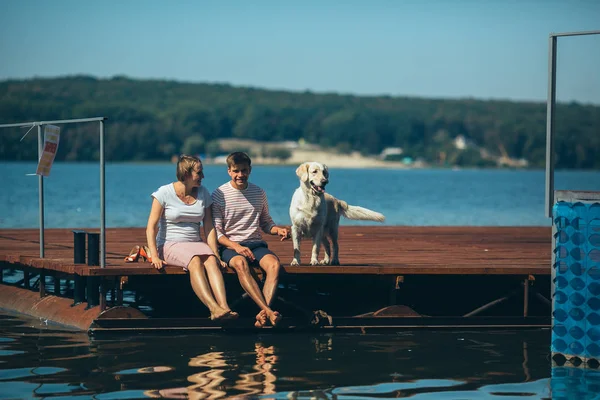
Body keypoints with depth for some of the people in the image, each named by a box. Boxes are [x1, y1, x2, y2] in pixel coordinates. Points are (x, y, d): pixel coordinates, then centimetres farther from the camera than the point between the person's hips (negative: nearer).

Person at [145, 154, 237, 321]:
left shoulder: (203, 193, 9)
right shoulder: (165, 193, -4)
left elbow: (209, 228, 7)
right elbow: (151, 226, -8)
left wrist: (215, 254, -7)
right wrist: (154, 256, -20)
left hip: (195, 244, 4)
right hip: (170, 245, -4)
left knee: (211, 261, -31)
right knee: (195, 261, -36)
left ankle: (224, 307, -50)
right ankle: (213, 307, -51)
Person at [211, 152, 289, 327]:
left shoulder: (259, 193, 13)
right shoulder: (219, 195, 1)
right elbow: (216, 232, -2)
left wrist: (278, 230, 0)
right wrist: (236, 246, -18)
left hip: (256, 244, 4)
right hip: (230, 246, -3)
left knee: (274, 263, -31)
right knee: (241, 264, -39)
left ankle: (263, 312, -43)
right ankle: (269, 312, -48)